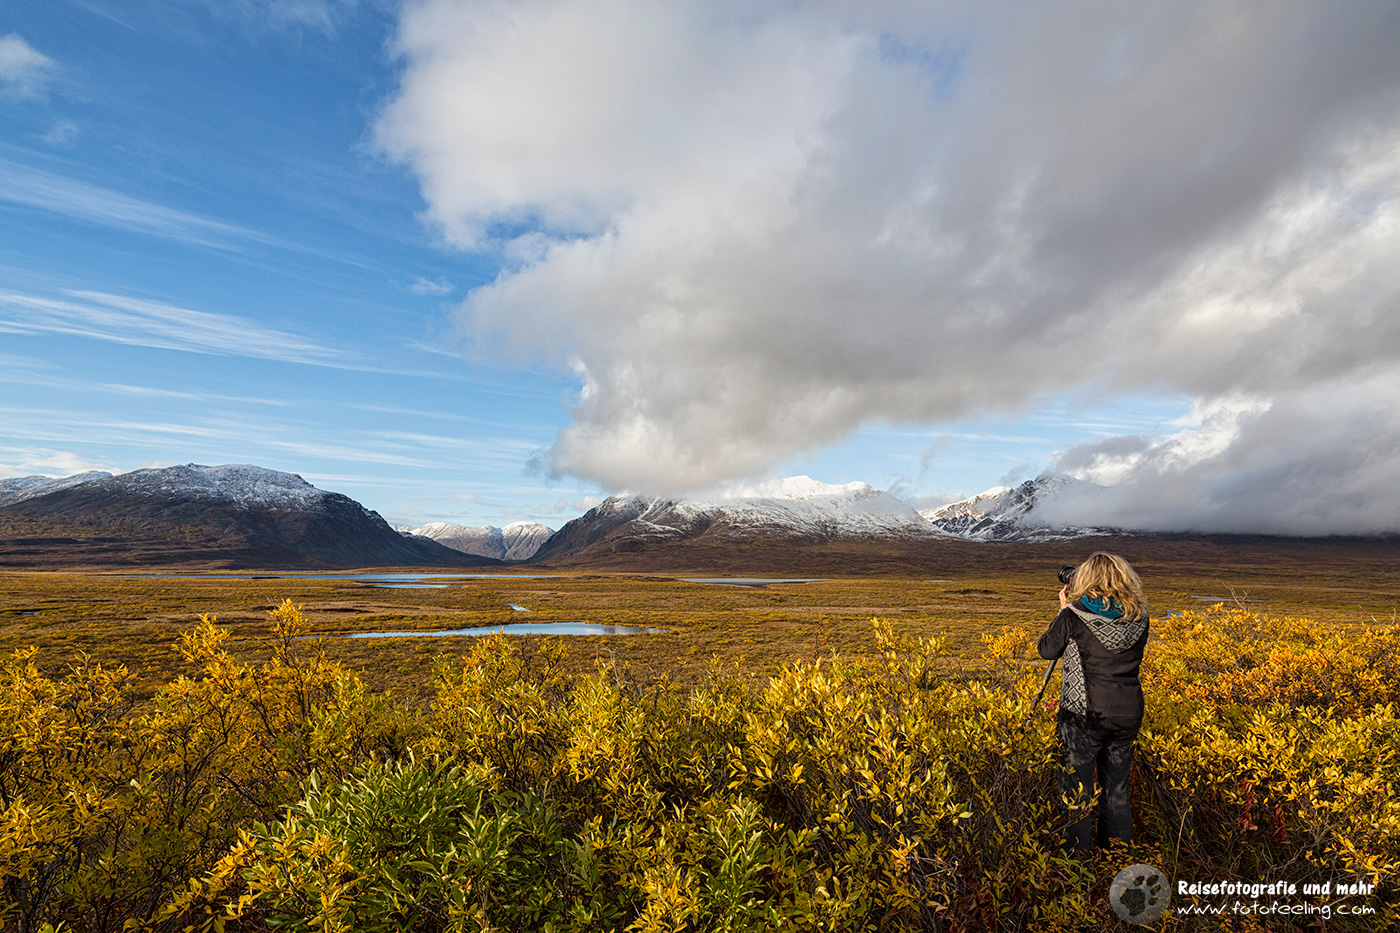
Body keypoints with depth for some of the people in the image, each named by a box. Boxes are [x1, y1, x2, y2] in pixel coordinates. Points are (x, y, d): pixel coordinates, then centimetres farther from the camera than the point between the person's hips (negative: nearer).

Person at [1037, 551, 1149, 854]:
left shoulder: (1074, 617, -15)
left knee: (1077, 789, 8)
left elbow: (1047, 650, 0)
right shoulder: (1139, 618, -1)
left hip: (1084, 715, -5)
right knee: (1117, 789, 19)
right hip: (1128, 715, 5)